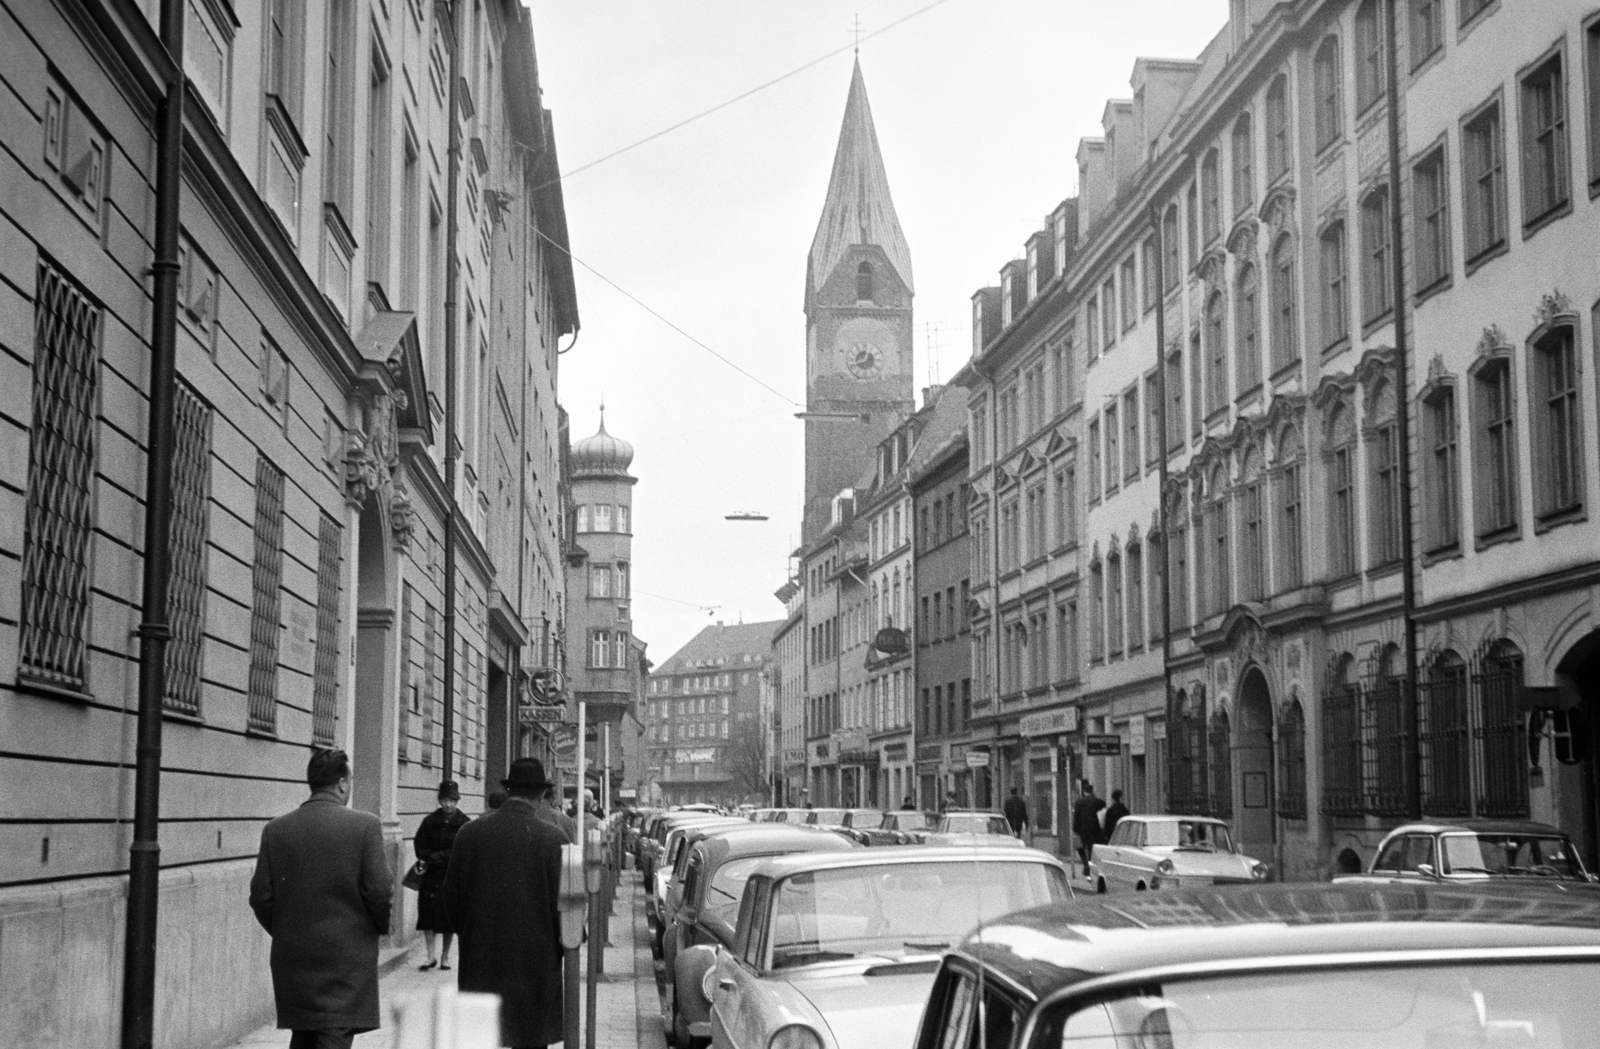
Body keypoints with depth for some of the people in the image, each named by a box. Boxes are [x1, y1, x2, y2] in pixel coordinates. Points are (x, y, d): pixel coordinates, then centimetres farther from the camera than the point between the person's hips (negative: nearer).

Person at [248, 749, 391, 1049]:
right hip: (347, 957, -4)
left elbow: (260, 897, 2)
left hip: (292, 958, 4)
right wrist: (383, 926, 8)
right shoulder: (364, 825, -10)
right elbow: (379, 891, -11)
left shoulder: (275, 829, 1)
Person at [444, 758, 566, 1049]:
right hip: (534, 960, -3)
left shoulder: (469, 832, 0)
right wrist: (565, 945, 8)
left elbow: (452, 897, 6)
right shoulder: (551, 839, -11)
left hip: (479, 960, 3)